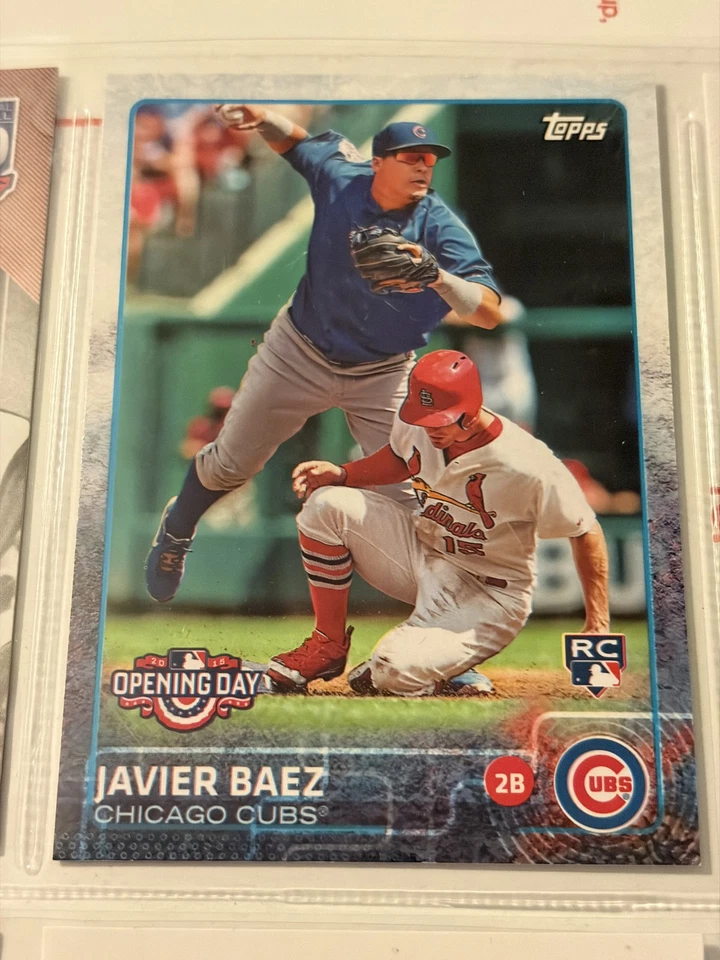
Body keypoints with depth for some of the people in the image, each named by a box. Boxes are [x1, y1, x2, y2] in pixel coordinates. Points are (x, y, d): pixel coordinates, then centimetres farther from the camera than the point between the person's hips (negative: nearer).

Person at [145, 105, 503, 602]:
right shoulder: (339, 177, -13)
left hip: (382, 374, -1)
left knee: (405, 495, -4)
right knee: (229, 464, 12)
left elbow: (491, 313, -32)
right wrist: (262, 118, -12)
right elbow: (295, 140, 9)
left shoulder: (442, 227, -21)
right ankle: (175, 533, 43)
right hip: (299, 353, 2)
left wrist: (437, 277, -48)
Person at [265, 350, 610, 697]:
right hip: (420, 551, 6)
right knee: (327, 504, -17)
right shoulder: (414, 424, -11)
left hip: (488, 595, -6)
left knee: (397, 674, -29)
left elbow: (586, 532, -17)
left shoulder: (530, 468, -28)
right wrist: (340, 474, -7)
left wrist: (597, 627, -18)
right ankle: (329, 645, -1)